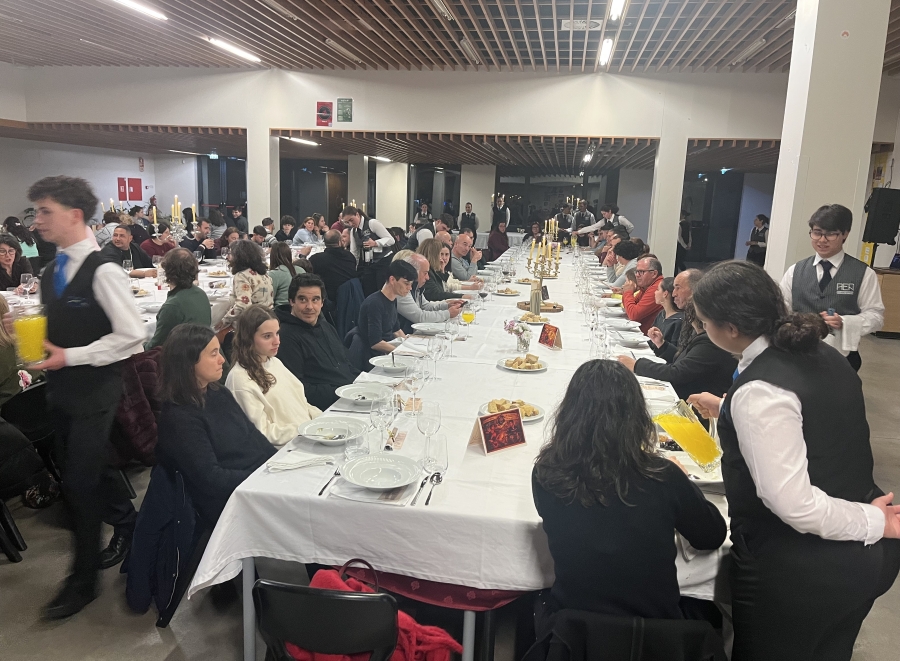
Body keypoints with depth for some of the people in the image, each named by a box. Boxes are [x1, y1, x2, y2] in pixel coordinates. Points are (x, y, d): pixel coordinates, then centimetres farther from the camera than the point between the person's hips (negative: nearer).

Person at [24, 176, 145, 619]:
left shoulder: (102, 272, -17)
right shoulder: (52, 272, 7)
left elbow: (131, 336, -20)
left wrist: (70, 357, -18)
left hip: (95, 392, -8)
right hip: (61, 390, 8)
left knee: (81, 482, -1)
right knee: (89, 472, 18)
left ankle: (83, 579, 16)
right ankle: (126, 522, 43)